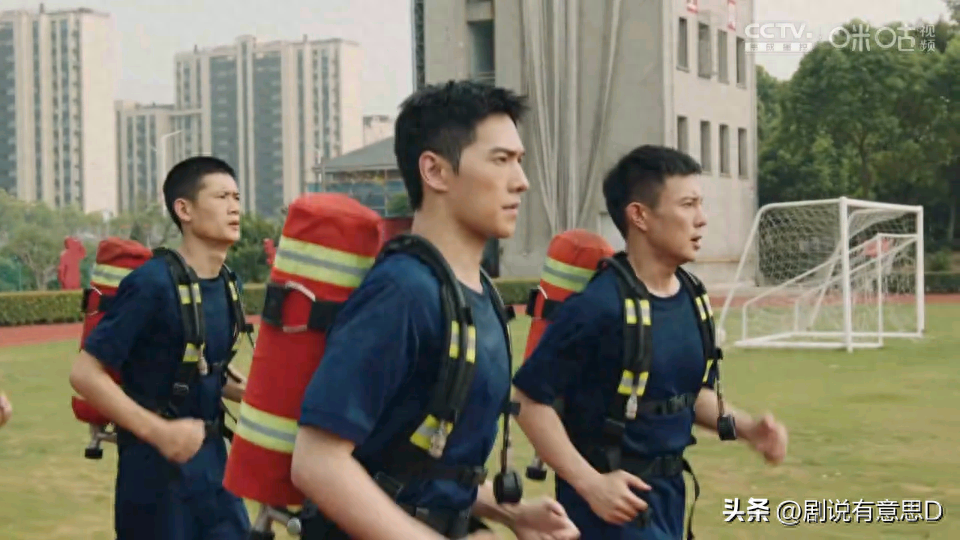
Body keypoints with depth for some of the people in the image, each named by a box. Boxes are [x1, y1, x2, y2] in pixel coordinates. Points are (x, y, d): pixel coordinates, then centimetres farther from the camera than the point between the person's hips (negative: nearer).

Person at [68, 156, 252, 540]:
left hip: (212, 455, 7)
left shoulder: (229, 285, 4)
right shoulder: (153, 282, -19)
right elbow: (85, 374, -19)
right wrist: (159, 431, -24)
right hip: (159, 462, -7)